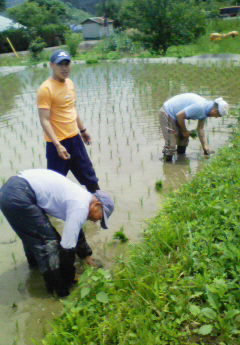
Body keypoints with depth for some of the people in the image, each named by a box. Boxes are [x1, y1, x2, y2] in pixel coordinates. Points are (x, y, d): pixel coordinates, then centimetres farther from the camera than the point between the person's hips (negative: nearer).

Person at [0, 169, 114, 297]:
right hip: (18, 196, -10)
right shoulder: (80, 207, -10)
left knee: (32, 234, 30)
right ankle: (60, 289, 10)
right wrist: (68, 279, 5)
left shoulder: (80, 197, 18)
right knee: (48, 243, -2)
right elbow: (67, 246, -9)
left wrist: (86, 255, 43)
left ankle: (35, 262, 55)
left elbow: (76, 231, 34)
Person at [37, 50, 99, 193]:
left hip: (75, 138, 8)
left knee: (88, 173, 20)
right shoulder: (46, 89, -17)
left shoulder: (70, 82, 6)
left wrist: (83, 130, 23)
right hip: (57, 143, -7)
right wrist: (58, 145, -27)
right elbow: (44, 120, -21)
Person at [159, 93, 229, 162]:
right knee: (171, 144, -12)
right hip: (167, 114, -10)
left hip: (175, 117, 10)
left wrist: (205, 147, 8)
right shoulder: (199, 107, -29)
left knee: (184, 139, 17)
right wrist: (185, 131, -11)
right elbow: (180, 115, -27)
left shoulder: (205, 110, 2)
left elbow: (200, 128, 9)